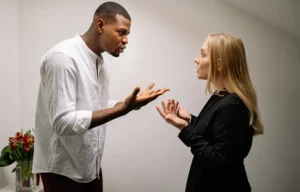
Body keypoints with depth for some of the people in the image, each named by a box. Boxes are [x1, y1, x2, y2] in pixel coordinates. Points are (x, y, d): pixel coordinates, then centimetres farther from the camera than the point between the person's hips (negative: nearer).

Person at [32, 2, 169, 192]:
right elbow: (63, 122, -27)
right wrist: (123, 108, -30)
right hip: (63, 168, -7)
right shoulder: (63, 57, -21)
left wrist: (133, 103, -4)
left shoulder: (102, 63, 5)